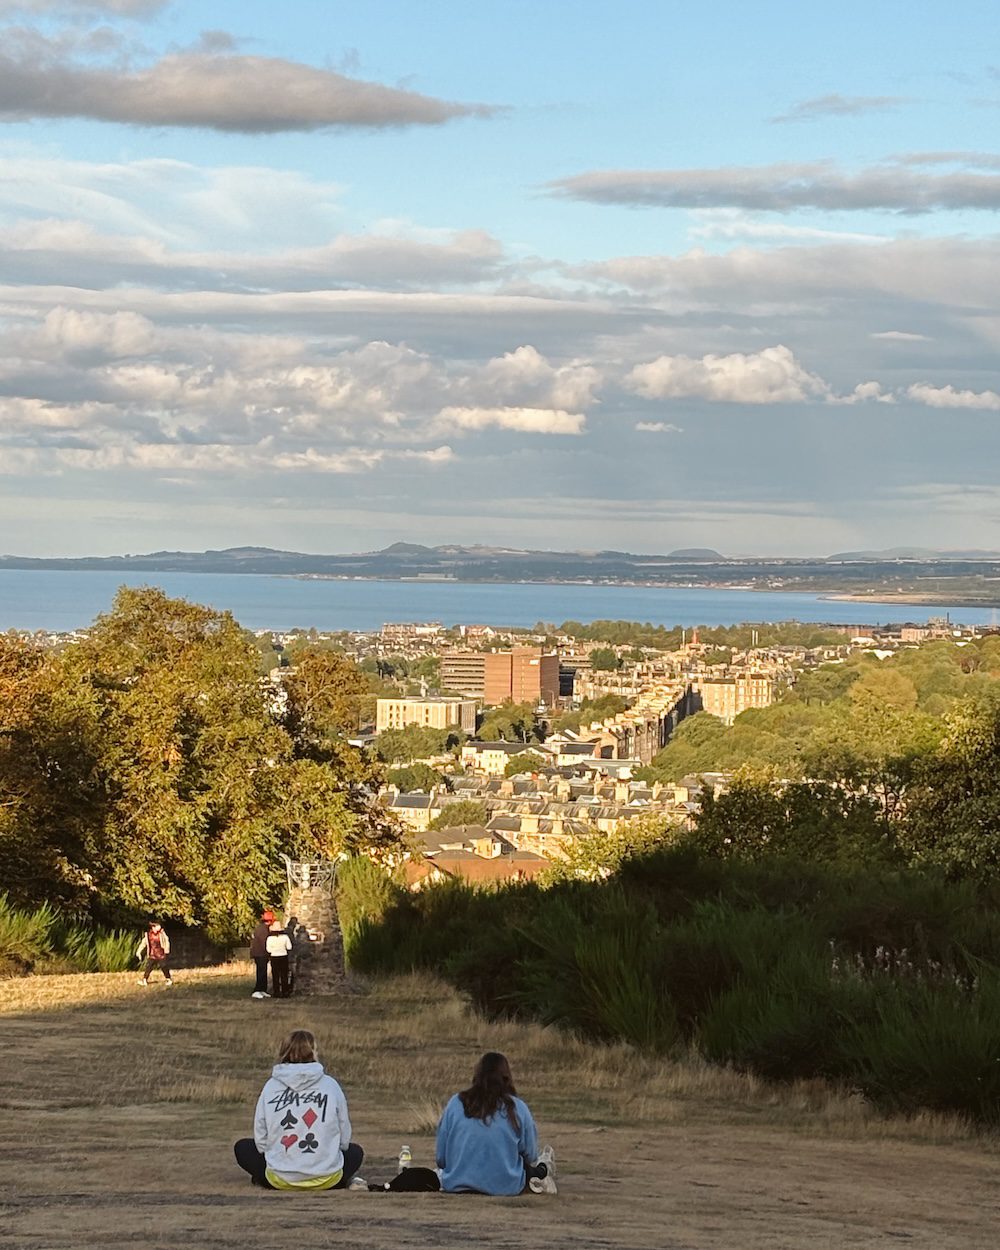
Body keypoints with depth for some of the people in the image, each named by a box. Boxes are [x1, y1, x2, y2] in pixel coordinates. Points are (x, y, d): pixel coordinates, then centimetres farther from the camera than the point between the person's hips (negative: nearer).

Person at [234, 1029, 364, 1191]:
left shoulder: (271, 1086, -1)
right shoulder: (330, 1085, -2)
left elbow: (260, 1140, 2)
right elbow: (344, 1139, 4)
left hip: (279, 1178, 1)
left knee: (242, 1147, 26)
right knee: (355, 1151, 30)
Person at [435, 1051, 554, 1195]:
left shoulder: (455, 1103, -3)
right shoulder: (518, 1108, -6)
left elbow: (440, 1157, 1)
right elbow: (530, 1156, 4)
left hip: (456, 1187, 1)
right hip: (505, 1187, -1)